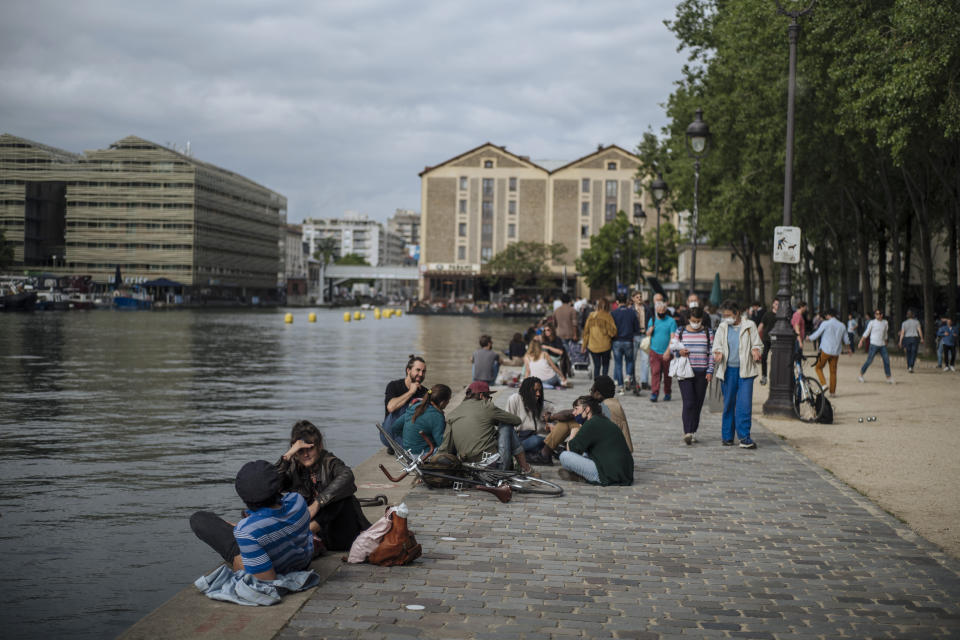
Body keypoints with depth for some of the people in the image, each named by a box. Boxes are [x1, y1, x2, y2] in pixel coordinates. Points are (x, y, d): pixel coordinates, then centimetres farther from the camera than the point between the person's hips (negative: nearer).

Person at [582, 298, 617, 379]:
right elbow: (613, 332, -15)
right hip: (605, 346, -3)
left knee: (596, 366, 13)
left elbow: (586, 331, 5)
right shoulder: (607, 316, -10)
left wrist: (584, 345, 14)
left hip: (592, 346, 3)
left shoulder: (591, 316, 0)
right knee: (605, 365, 13)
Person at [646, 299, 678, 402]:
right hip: (654, 351, 2)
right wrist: (650, 330, -8)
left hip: (666, 353, -2)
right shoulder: (652, 320, 8)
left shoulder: (671, 321, -4)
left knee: (667, 374, 8)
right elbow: (648, 334, 16)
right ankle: (654, 394, -11)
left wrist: (668, 351, -19)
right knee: (655, 372, -9)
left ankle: (667, 393, 20)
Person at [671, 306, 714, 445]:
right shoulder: (680, 332, 5)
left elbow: (711, 353, 7)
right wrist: (679, 352, -11)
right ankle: (687, 432, -17)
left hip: (702, 373, 2)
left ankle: (693, 431, 16)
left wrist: (710, 371, 0)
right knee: (688, 403, -13)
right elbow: (673, 349, 12)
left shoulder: (708, 332, 7)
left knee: (698, 403, 5)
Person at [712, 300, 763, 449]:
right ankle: (727, 436, 15)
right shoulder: (722, 327, 11)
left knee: (745, 404, -9)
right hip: (728, 370, 2)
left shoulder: (749, 326, 6)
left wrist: (755, 351, -13)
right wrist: (719, 353, -14)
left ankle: (744, 437, -8)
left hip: (745, 370, -2)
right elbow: (717, 345, 9)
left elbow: (756, 344, 9)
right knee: (728, 403, 6)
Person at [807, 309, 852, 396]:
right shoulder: (842, 325, 8)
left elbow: (816, 334, -5)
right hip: (836, 352, 5)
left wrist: (809, 338, 15)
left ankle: (823, 384, -8)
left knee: (818, 368, 10)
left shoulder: (825, 324, -7)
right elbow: (846, 340, 15)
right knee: (833, 372, 11)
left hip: (826, 351, -5)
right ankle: (833, 391, 11)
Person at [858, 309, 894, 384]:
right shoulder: (872, 322, -1)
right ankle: (860, 375, 8)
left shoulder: (885, 323, 10)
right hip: (874, 344, -4)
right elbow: (866, 333, 1)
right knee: (869, 360, -6)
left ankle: (888, 378, 2)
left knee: (886, 360, -4)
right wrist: (861, 341, -4)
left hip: (882, 345, 4)